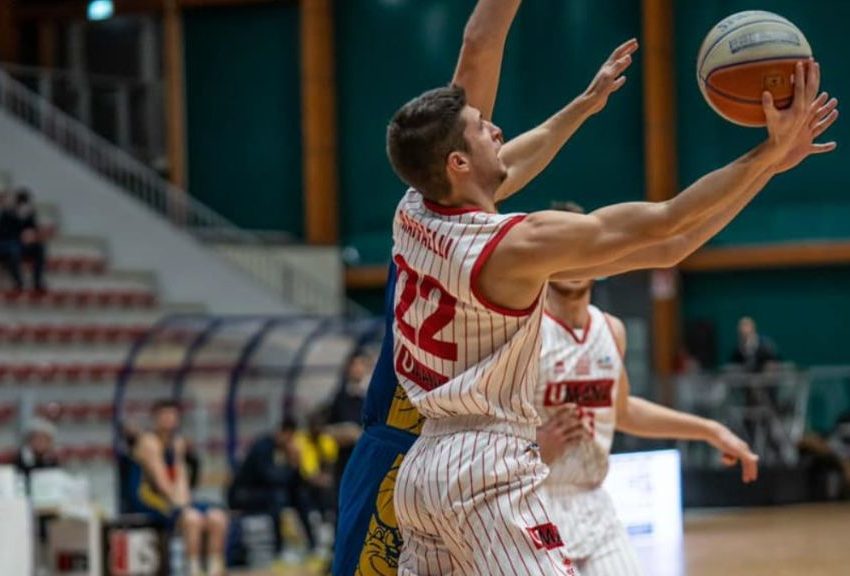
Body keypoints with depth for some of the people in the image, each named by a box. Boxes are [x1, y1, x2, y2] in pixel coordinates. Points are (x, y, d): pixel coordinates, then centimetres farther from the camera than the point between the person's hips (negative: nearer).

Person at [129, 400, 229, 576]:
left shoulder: (178, 443, 16)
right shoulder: (148, 442, -10)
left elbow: (181, 476, 11)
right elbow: (161, 481, -16)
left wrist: (184, 500, -6)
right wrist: (179, 503, -18)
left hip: (177, 500, 9)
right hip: (148, 501, -9)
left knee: (218, 517, -8)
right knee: (192, 517, -33)